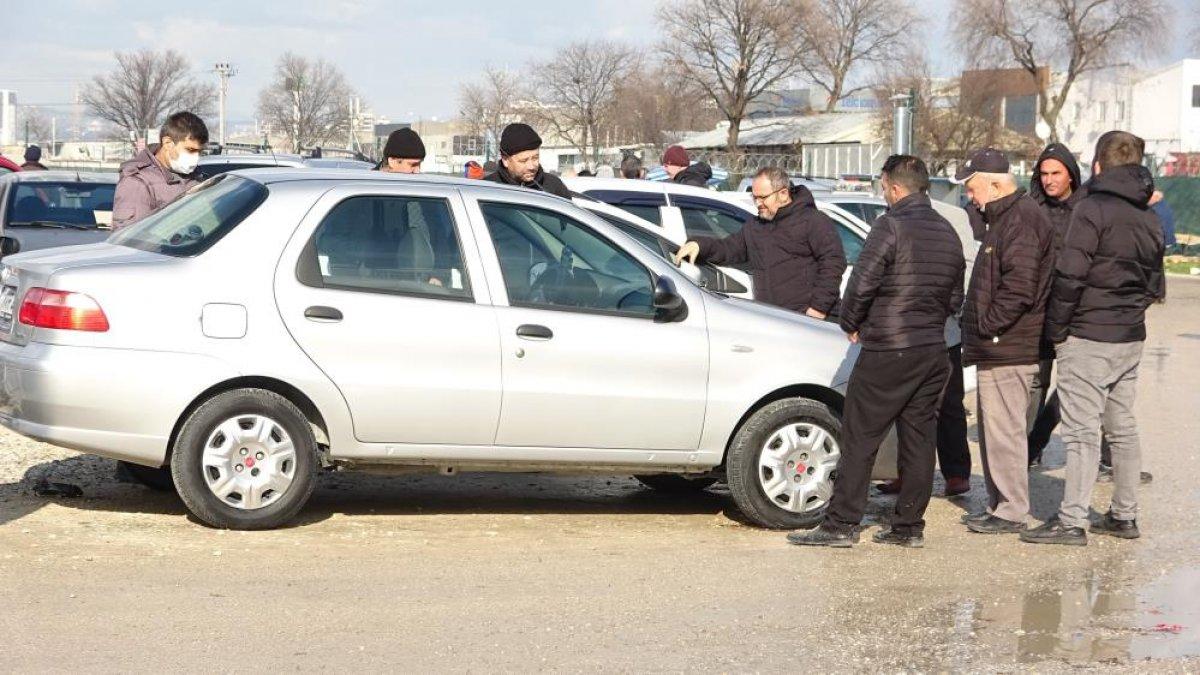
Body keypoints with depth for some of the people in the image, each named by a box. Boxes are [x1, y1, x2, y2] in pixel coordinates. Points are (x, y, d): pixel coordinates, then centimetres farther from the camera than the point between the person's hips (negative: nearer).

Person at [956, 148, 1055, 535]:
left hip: (1007, 350, -11)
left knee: (1004, 430, -6)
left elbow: (1019, 288, -24)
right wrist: (977, 334, 18)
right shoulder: (1005, 217, 19)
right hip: (995, 348, 11)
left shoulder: (1021, 220, -15)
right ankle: (999, 505, 24)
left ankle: (1011, 512, 1)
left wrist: (986, 325, -17)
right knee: (994, 429, 16)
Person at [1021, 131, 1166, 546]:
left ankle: (1072, 521, -7)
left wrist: (1056, 329, -9)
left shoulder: (1093, 209, -12)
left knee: (1082, 430, -7)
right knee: (1123, 427, 14)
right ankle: (1124, 516, 19)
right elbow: (1155, 285, 18)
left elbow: (1070, 275, -17)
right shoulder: (1150, 218, 13)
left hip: (1088, 337, -8)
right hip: (1130, 339, 8)